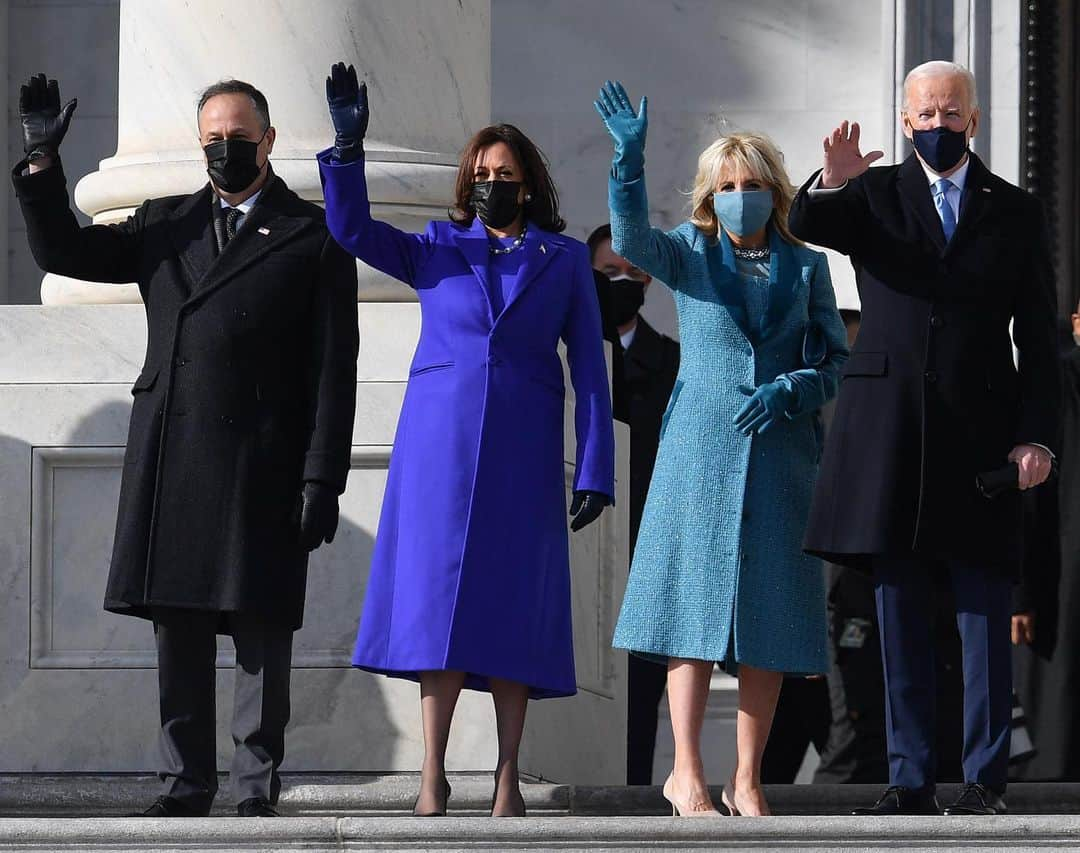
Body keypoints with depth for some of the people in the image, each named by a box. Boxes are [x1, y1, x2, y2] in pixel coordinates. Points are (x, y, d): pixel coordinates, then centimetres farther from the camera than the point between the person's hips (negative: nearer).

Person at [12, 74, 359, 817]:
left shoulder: (314, 237, 4)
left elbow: (334, 372, -1)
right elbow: (60, 251, 14)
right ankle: (187, 782, 10)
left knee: (263, 629, -1)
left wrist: (322, 480, -8)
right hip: (170, 462, 4)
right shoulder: (164, 226, 16)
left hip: (262, 469, -4)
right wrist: (43, 162, 0)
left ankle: (257, 784, 4)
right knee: (178, 627, 5)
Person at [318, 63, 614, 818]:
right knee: (438, 597, -4)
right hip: (440, 443, 0)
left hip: (523, 454, 0)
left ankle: (508, 783, 2)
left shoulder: (565, 260, 9)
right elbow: (351, 230, -1)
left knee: (513, 606, -1)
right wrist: (349, 147, -13)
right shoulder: (439, 249, 11)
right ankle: (433, 779, -2)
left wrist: (596, 470, -2)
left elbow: (590, 368, 5)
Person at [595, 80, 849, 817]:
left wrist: (789, 390, -12)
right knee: (695, 602, -4)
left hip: (780, 452, 2)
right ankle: (687, 775, 1)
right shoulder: (691, 253, 4)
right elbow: (631, 240, -16)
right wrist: (631, 160, -31)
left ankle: (748, 781, 9)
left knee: (769, 617, 2)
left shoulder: (806, 267, 9)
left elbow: (837, 361, 8)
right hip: (700, 452, -2)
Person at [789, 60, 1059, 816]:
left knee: (985, 612, -3)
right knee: (899, 611, 3)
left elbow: (1039, 340, 6)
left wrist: (1037, 437, -3)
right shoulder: (874, 194, 10)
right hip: (890, 433, 1)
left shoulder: (1015, 212, 9)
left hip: (979, 431, -1)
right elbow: (806, 225, -10)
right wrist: (830, 182, -32)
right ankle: (912, 781, 6)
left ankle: (986, 781, 0)